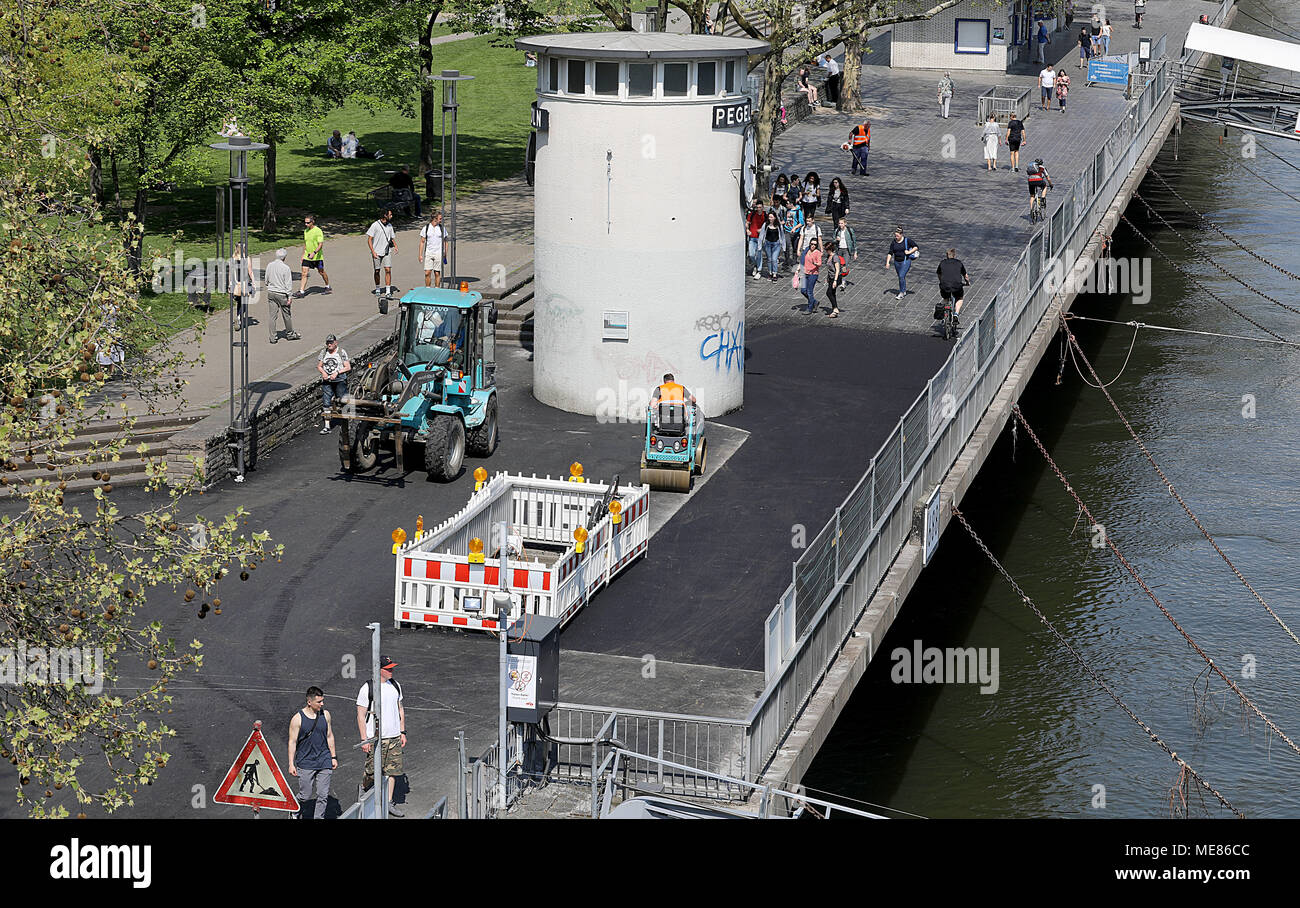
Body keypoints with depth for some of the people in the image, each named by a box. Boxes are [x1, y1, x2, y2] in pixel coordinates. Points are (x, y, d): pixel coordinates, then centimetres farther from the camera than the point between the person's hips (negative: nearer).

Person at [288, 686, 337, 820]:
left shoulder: (325, 715, 3)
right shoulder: (297, 719, -9)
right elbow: (292, 742, -5)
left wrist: (333, 757, 13)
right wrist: (291, 764, -7)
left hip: (324, 762, 3)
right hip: (305, 763, -3)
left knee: (323, 796, 1)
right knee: (305, 795, 2)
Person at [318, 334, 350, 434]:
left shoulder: (342, 352, -4)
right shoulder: (323, 352, 8)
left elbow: (348, 367, -5)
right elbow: (319, 366, 13)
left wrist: (337, 372, -17)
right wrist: (323, 372, -8)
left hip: (339, 380, -3)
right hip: (326, 381, 3)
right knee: (326, 403, -2)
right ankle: (326, 426, 1)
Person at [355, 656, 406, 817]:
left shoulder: (395, 685, 8)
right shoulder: (367, 689, -11)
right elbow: (361, 716, -8)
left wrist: (403, 732, 13)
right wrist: (364, 740, -11)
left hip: (394, 737, 5)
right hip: (375, 738, -5)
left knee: (393, 769, 5)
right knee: (374, 772, -1)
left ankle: (388, 802, 14)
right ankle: (364, 788, 29)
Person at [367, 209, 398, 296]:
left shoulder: (389, 226, 8)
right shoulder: (375, 225, -7)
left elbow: (392, 238, 18)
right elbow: (369, 239, -6)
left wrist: (395, 245, -4)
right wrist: (373, 252, -15)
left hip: (387, 252, 3)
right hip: (377, 252, -3)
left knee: (388, 270, -9)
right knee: (377, 271, 7)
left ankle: (388, 291, -10)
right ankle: (377, 289, 26)